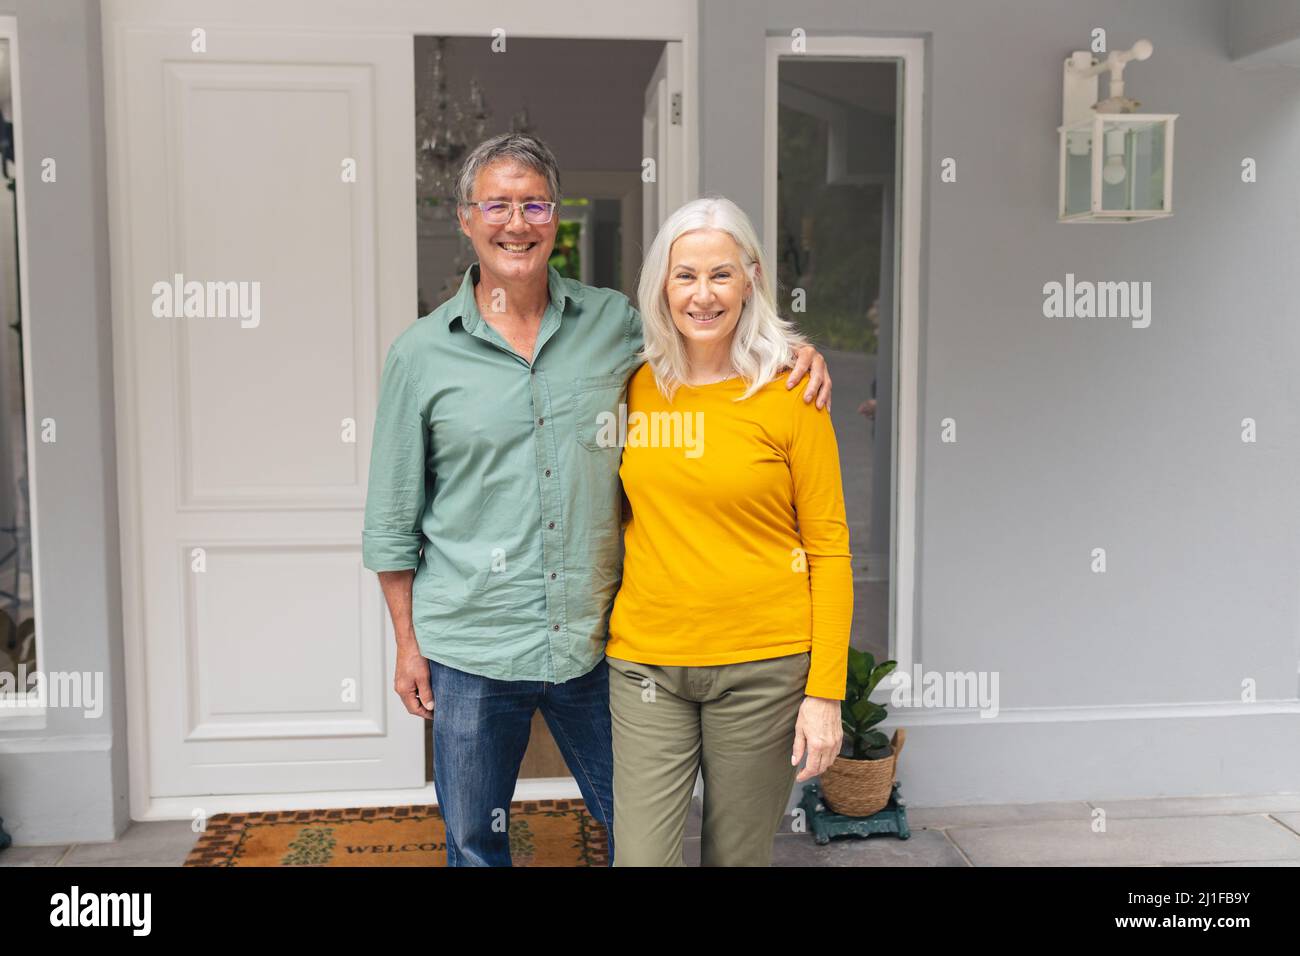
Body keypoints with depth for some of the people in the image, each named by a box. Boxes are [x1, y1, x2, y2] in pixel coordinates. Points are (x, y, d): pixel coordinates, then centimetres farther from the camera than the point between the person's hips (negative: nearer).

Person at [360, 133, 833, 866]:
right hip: (470, 651, -1)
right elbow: (393, 519, 2)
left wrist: (793, 352, -5)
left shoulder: (614, 323, 0)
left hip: (593, 642, 1)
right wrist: (408, 643, 3)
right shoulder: (422, 354, -3)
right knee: (476, 842, 16)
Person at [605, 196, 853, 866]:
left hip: (763, 666, -2)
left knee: (737, 855, 11)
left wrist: (825, 691, -8)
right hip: (647, 660, 3)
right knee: (641, 855, 0)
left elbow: (828, 550, -4)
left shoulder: (789, 395, -5)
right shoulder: (635, 385, 5)